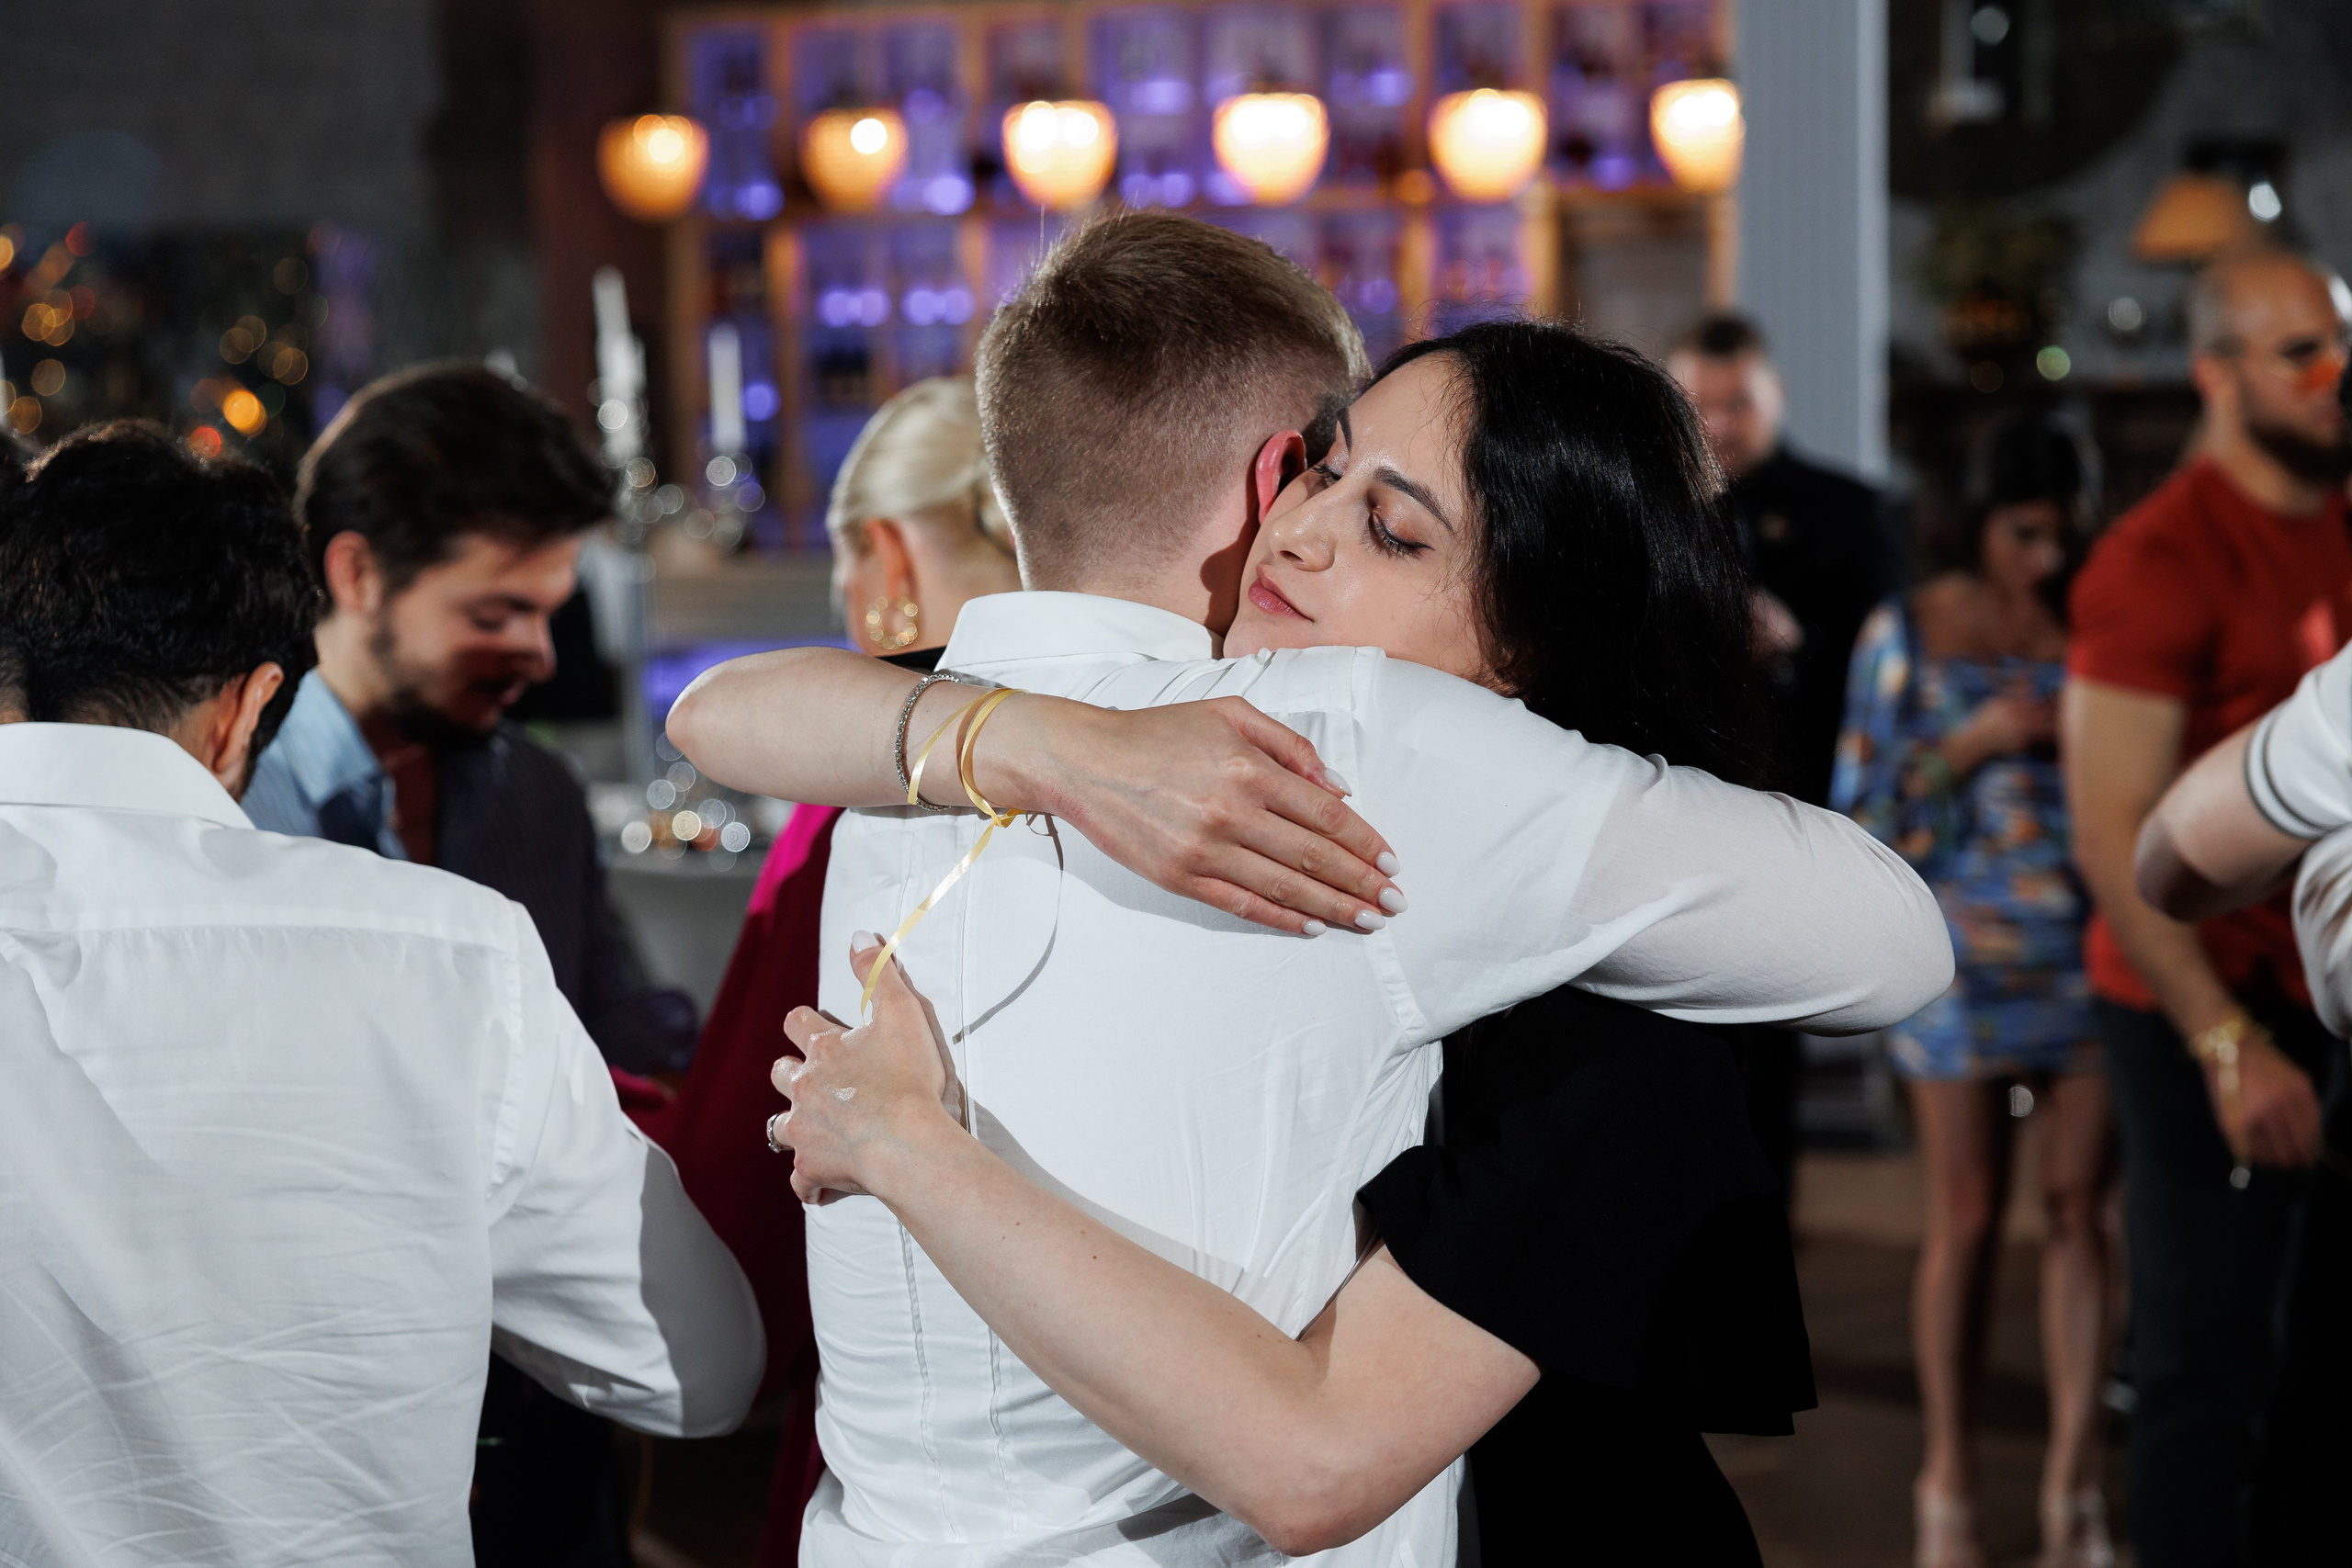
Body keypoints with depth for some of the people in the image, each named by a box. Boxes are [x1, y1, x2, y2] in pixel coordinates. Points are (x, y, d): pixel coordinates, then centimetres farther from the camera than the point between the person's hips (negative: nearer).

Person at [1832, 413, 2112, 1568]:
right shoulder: (1910, 631, 2)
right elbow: (1859, 805, 1)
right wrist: (1972, 744, -12)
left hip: (2096, 947, 1)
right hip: (1966, 950, -1)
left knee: (2077, 1211, 0)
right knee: (1967, 1220, 3)